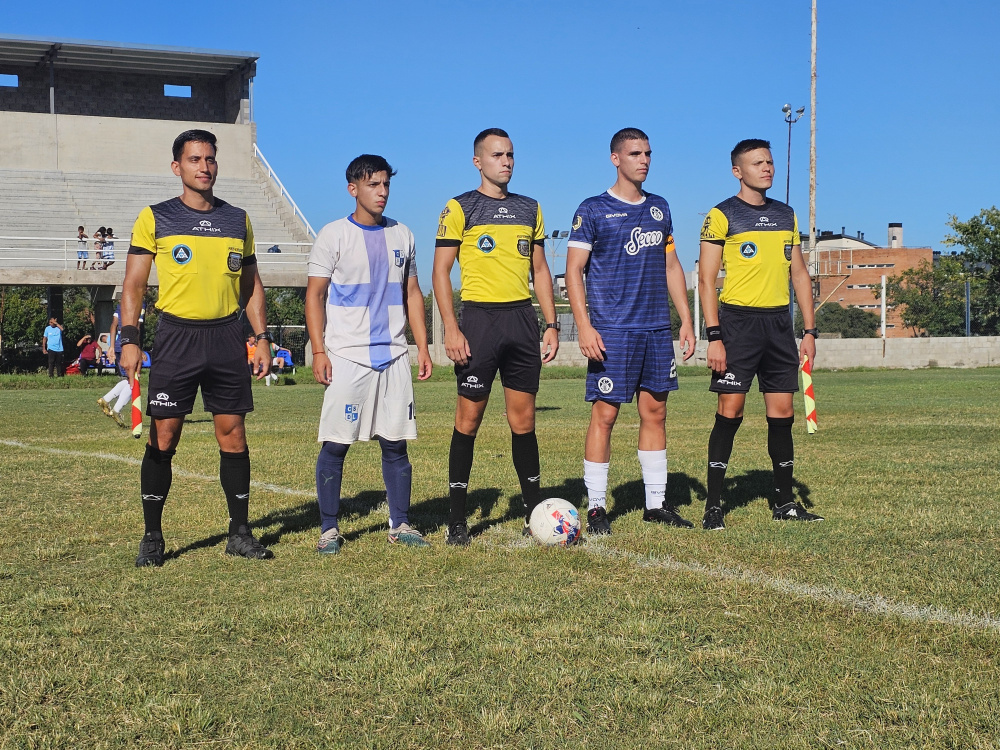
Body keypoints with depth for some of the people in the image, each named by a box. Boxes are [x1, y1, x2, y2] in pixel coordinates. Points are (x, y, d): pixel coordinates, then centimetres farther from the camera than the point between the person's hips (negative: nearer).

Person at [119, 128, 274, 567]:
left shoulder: (238, 219, 12)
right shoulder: (155, 218, 3)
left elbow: (251, 285, 18)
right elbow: (133, 285, 2)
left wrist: (261, 339, 10)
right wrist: (130, 339, -9)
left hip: (226, 336, 3)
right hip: (176, 337, -2)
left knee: (233, 434, 3)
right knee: (162, 438, -3)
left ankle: (240, 533, 12)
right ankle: (152, 537, 8)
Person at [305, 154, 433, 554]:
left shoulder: (401, 234, 13)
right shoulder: (334, 235, 0)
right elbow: (314, 295, -1)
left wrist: (423, 347, 11)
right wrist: (318, 351, -9)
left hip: (393, 355, 4)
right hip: (346, 356, -4)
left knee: (395, 443, 5)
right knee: (335, 444, -3)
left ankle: (400, 524, 14)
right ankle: (329, 529, 6)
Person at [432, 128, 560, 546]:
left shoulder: (529, 209, 14)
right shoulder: (459, 209, 0)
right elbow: (441, 271, -3)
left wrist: (551, 324, 10)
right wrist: (451, 330, -13)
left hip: (522, 318, 4)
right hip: (480, 318, -4)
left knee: (523, 420, 7)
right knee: (469, 420, -2)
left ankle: (534, 513, 14)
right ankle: (457, 519, 6)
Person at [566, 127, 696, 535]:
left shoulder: (660, 208, 14)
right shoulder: (593, 210, -2)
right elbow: (573, 270, -5)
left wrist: (686, 320, 12)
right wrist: (584, 326, -14)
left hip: (657, 328, 5)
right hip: (612, 330, -5)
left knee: (655, 412, 8)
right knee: (605, 413, -5)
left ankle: (657, 502, 16)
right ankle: (596, 507, 2)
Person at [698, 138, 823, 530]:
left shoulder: (786, 215, 15)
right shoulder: (722, 215, -3)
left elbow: (800, 274, 18)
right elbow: (706, 279, -7)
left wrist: (810, 331, 10)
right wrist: (714, 336, -15)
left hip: (779, 321, 5)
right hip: (738, 320, -5)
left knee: (782, 412, 6)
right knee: (730, 411, -7)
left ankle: (784, 502, 15)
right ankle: (714, 505, -1)